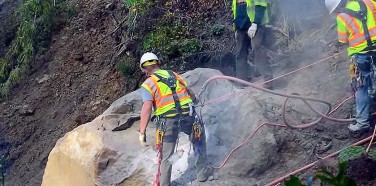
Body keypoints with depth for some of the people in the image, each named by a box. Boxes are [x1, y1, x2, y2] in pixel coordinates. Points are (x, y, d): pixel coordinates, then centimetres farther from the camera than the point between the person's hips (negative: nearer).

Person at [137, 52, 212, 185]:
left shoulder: (148, 84, 1)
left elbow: (146, 108, -13)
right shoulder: (174, 75, 15)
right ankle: (202, 173, 36)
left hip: (168, 122, -3)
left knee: (166, 156, 11)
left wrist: (142, 132, -12)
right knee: (199, 139, 31)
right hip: (189, 116, 4)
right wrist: (193, 100, 49)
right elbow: (190, 93, 25)